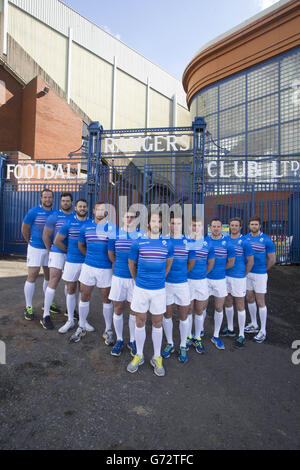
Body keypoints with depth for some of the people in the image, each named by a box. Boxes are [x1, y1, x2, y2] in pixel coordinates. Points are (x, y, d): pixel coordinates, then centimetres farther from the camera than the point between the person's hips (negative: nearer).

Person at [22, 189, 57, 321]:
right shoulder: (33, 212, -8)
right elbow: (24, 229, 0)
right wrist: (31, 242, 9)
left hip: (50, 249, 4)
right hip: (36, 249, -4)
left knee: (49, 276, 12)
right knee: (32, 276, -2)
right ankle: (28, 307, 10)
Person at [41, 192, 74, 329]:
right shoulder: (54, 217, -2)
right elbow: (46, 236, 0)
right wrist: (51, 251, 1)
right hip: (57, 253, -4)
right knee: (54, 281, -10)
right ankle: (46, 316, -3)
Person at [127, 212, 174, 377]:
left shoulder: (168, 244, -1)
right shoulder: (138, 243, -5)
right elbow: (131, 264, 9)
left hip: (159, 289, 1)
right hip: (140, 289, 0)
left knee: (157, 323, 12)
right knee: (140, 322, 12)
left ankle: (157, 357, 29)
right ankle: (139, 355, 31)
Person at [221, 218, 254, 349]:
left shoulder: (244, 242, -9)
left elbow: (250, 261, -4)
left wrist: (244, 275, 1)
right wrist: (223, 271, 7)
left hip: (238, 277, -5)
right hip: (225, 276, 5)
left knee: (240, 305, 2)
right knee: (228, 303, 16)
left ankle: (241, 336, 14)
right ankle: (230, 329, 33)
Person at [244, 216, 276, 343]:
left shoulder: (266, 240, -10)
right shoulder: (244, 238, 3)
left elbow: (272, 259, -4)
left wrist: (262, 270, 5)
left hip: (260, 275, -5)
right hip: (247, 273, 5)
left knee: (260, 302, 1)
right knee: (249, 299, 15)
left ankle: (263, 331, 14)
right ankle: (254, 325, 32)